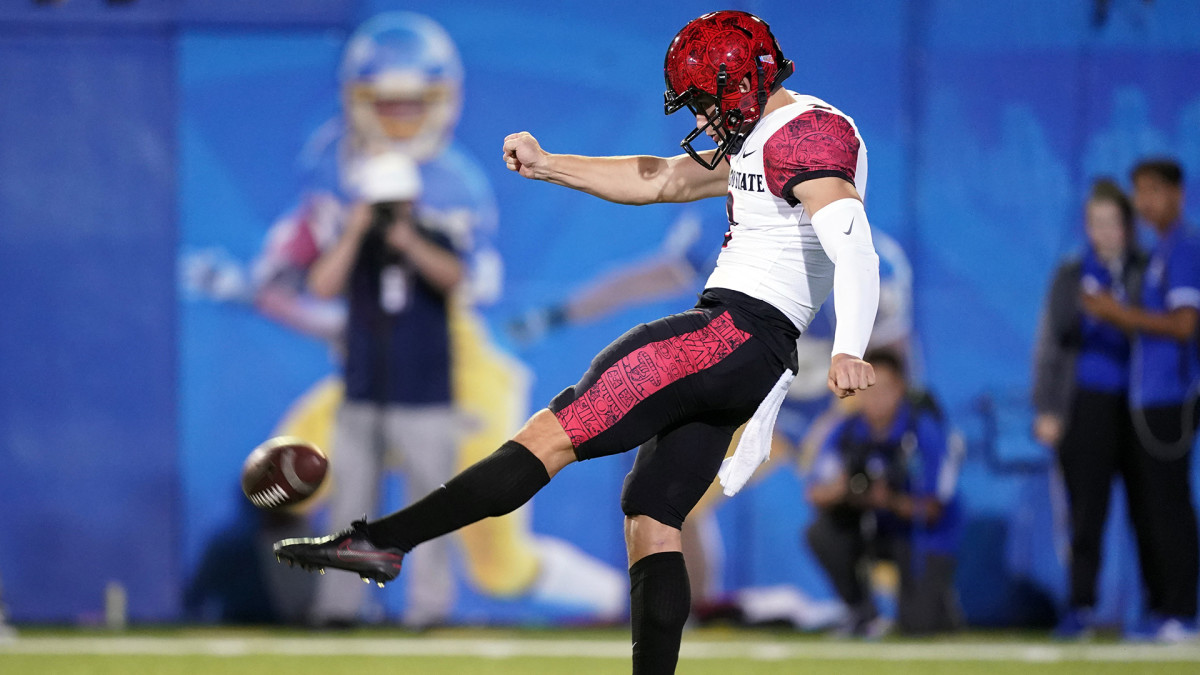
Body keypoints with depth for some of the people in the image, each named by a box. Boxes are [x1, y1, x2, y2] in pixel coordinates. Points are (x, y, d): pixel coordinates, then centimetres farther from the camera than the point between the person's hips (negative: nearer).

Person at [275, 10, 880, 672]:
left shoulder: (808, 134, -10)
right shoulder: (761, 137, 22)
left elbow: (856, 252, -24)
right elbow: (663, 180, 30)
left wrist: (848, 352, -40)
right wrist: (547, 166, 19)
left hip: (733, 330, -11)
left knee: (552, 434, -14)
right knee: (651, 522, 10)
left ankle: (382, 541, -18)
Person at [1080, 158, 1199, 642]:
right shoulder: (1160, 252, 19)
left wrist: (1122, 313, -13)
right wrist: (1116, 314, 11)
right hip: (1148, 398, 10)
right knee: (1155, 504, 10)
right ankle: (1159, 608, 14)